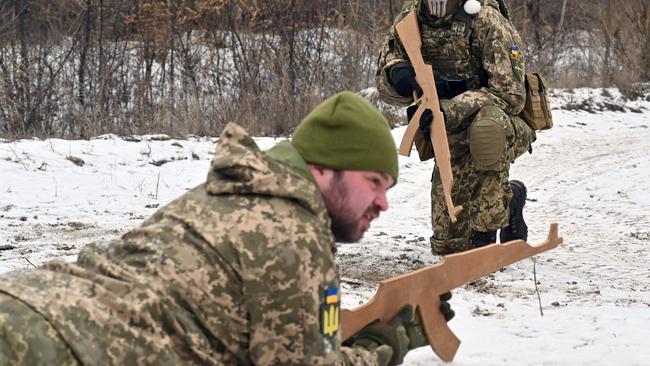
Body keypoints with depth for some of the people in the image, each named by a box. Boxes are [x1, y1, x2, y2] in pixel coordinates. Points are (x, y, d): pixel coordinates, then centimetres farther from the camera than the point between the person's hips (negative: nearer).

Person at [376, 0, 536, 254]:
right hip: (451, 142, 5)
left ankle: (485, 235, -25)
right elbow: (384, 86, 1)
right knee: (447, 243, 8)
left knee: (485, 123, -43)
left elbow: (510, 96, -26)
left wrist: (448, 109, -37)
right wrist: (396, 73, -24)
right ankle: (510, 199, 37)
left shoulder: (486, 21, -21)